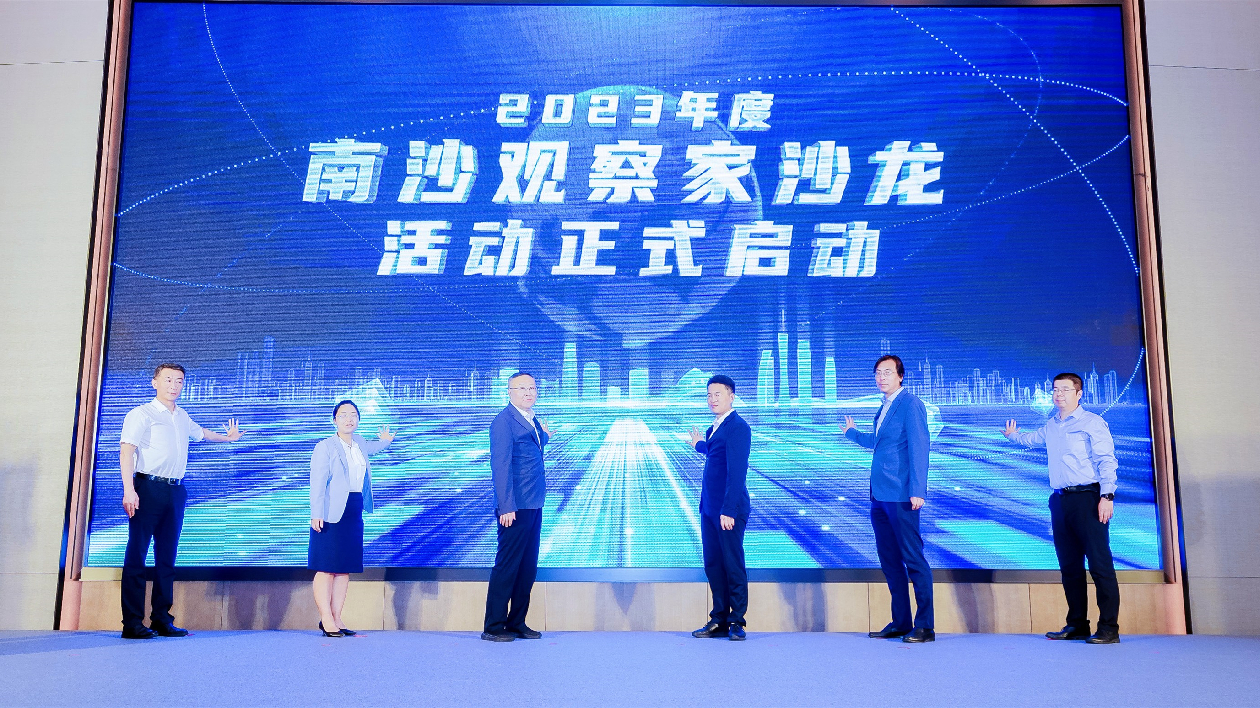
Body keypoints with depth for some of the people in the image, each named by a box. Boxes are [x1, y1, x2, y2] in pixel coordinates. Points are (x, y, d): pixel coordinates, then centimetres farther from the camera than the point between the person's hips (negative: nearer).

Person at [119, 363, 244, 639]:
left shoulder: (182, 417, 19)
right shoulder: (141, 414, -2)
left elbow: (200, 432, 41)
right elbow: (126, 451, -12)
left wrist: (227, 437, 57)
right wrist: (129, 490, -23)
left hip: (176, 491, 7)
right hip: (148, 488, -6)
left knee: (167, 557, 7)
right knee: (136, 555, -6)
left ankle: (162, 619, 12)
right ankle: (132, 624, -3)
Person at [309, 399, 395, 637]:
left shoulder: (360, 444, 15)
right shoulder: (325, 447, -4)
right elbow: (317, 483, -10)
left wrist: (385, 441, 56)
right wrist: (317, 514, -18)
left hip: (354, 515, 7)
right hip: (331, 515, -6)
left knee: (345, 569, 7)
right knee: (326, 569, -4)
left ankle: (336, 618, 13)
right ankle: (326, 620, 1)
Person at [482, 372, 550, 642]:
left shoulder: (532, 420, 16)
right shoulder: (503, 421, -10)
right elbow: (500, 465, -16)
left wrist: (543, 434, 16)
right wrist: (506, 507, -20)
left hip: (534, 506, 9)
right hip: (515, 508, -9)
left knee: (528, 567, 13)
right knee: (507, 567, -3)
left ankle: (517, 623, 22)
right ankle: (493, 627, 6)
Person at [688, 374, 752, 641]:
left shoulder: (738, 427, -13)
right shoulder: (716, 427, 16)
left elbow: (737, 471, -19)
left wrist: (728, 510, -22)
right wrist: (700, 445, 40)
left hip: (729, 510, -9)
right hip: (709, 508, 9)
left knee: (733, 564, 0)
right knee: (713, 564, 11)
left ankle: (737, 622, 10)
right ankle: (719, 621, 19)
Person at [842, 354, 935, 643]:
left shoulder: (910, 404, -7)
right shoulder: (884, 408, 19)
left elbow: (919, 447, -14)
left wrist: (917, 490, -20)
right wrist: (852, 433, 48)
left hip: (901, 497, -9)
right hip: (880, 496, 9)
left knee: (913, 559, -3)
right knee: (889, 560, 11)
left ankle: (925, 626, 4)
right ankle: (900, 623, 20)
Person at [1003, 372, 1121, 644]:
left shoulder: (1092, 422, -2)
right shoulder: (1051, 426, 18)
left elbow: (1107, 461, -9)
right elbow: (1033, 439, 42)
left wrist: (1107, 496, -17)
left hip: (1087, 497, -7)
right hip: (1060, 500, 7)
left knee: (1100, 563, -8)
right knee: (1069, 565, 10)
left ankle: (1109, 629, -5)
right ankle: (1077, 626, 18)